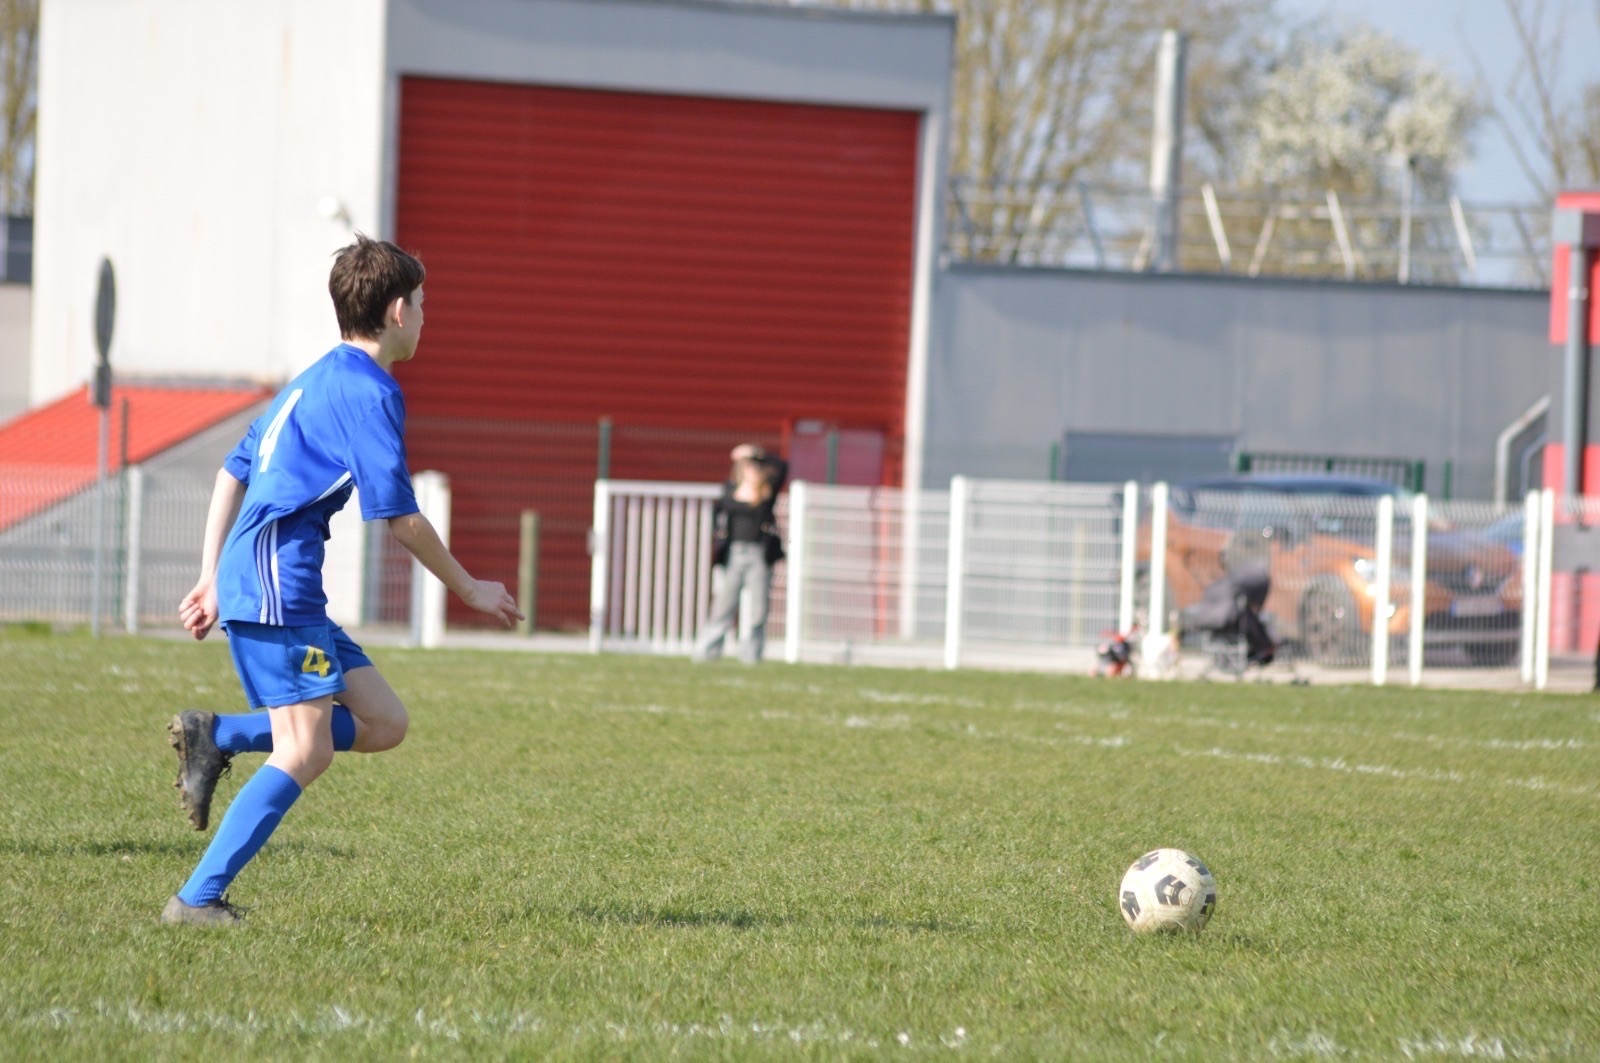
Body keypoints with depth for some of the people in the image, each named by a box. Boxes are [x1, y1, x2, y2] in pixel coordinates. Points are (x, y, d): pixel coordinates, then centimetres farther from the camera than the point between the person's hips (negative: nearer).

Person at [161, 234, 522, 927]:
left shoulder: (315, 382, 21)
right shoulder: (368, 391, -9)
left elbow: (233, 473, 24)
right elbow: (399, 517, -12)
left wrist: (212, 580, 22)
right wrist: (469, 590, 1)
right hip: (277, 589, -10)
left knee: (384, 724, 7)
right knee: (305, 754, -14)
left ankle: (216, 736, 4)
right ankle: (198, 899, -17)